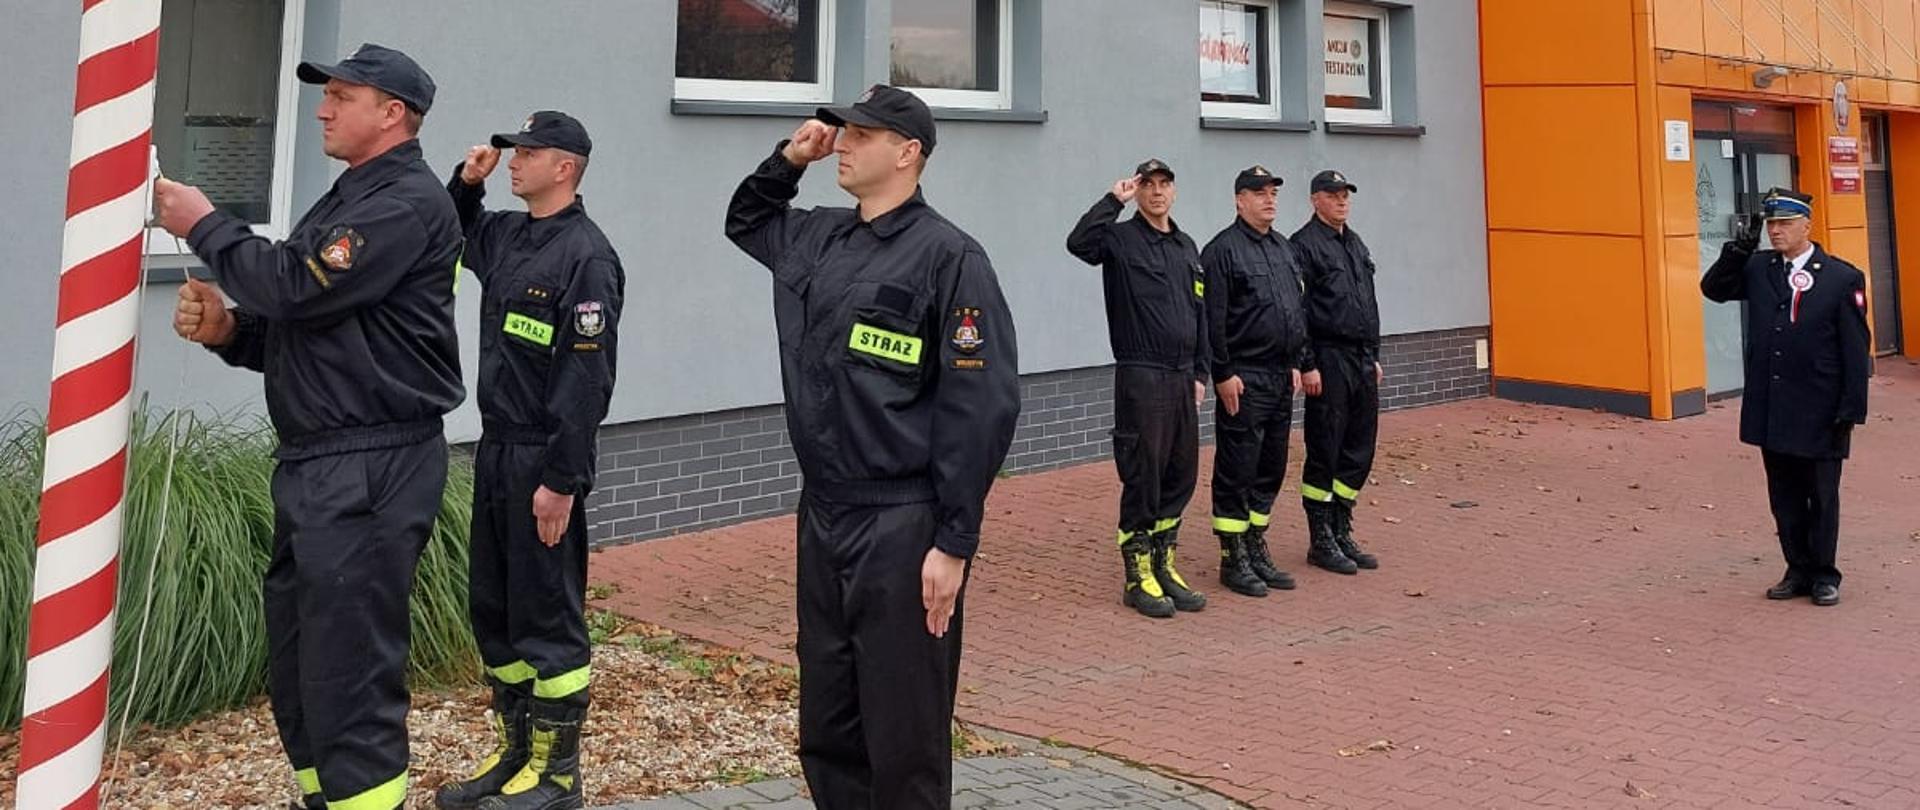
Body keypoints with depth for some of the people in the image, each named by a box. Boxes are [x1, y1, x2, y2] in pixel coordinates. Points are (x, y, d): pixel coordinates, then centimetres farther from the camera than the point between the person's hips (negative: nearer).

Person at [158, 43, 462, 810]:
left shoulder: (406, 202, -11)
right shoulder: (345, 199, 21)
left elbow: (297, 288, -20)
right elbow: (294, 326, 22)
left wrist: (205, 225, -4)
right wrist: (227, 328, 1)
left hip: (371, 469, -10)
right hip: (314, 464, 10)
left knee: (349, 673, -6)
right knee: (297, 663, 15)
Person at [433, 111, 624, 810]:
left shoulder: (586, 256, -15)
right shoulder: (506, 236, 11)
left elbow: (587, 379, -20)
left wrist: (562, 480, -22)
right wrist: (466, 182, 15)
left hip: (544, 462, -9)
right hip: (495, 450, 9)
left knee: (548, 615, 0)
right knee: (493, 610, 15)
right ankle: (515, 750, 29)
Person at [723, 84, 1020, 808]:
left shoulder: (948, 256, -11)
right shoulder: (817, 239, 10)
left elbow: (982, 408, -15)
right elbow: (744, 220, 33)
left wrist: (954, 543, -17)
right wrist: (787, 160, 13)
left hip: (903, 530, -7)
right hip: (821, 518, 7)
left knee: (905, 746, 4)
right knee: (826, 733, 17)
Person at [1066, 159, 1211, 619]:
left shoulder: (1187, 248, 17)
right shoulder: (1121, 239, -3)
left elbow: (1200, 314, 19)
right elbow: (1079, 242, -26)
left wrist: (1200, 373, 15)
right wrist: (1114, 200, -17)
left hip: (1182, 379, 7)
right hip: (1141, 378, -7)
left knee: (1181, 476, 11)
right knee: (1142, 478, -3)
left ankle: (1164, 565, 23)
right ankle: (1138, 576, 6)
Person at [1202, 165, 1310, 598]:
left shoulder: (1283, 248, 17)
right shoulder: (1223, 250, -9)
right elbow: (1213, 319, -14)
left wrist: (1298, 362, 18)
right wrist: (1224, 374, -17)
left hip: (1281, 378, 8)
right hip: (1245, 379, -8)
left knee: (1271, 469, 13)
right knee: (1237, 472, -2)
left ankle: (1255, 548, 24)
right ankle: (1233, 559, 6)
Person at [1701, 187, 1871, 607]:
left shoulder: (1843, 278, -7)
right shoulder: (1758, 268, 4)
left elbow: (1856, 350, -7)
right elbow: (1713, 288, 10)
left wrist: (1851, 410, -10)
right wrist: (1735, 253, -7)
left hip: (1819, 412, -4)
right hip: (1771, 410, 4)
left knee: (1822, 497, 9)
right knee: (1785, 497, 12)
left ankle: (1823, 574, 22)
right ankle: (1798, 570, 24)